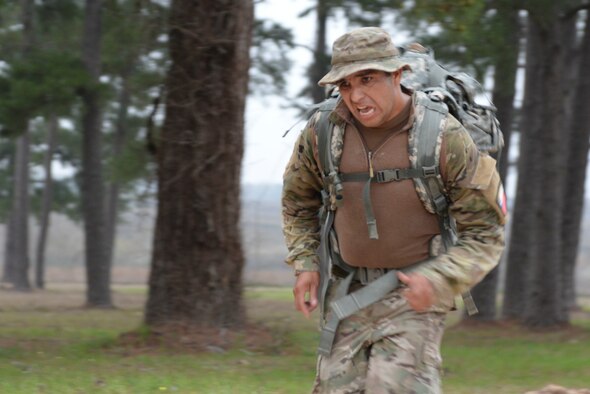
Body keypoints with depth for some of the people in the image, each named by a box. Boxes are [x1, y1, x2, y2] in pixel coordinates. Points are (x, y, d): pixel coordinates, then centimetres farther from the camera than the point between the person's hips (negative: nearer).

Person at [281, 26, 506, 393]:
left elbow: (485, 233, -11)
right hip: (348, 291, 4)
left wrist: (438, 280, -26)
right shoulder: (322, 132, -8)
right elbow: (298, 201, 15)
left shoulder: (446, 139, -18)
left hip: (415, 294, -4)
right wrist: (306, 265, 2)